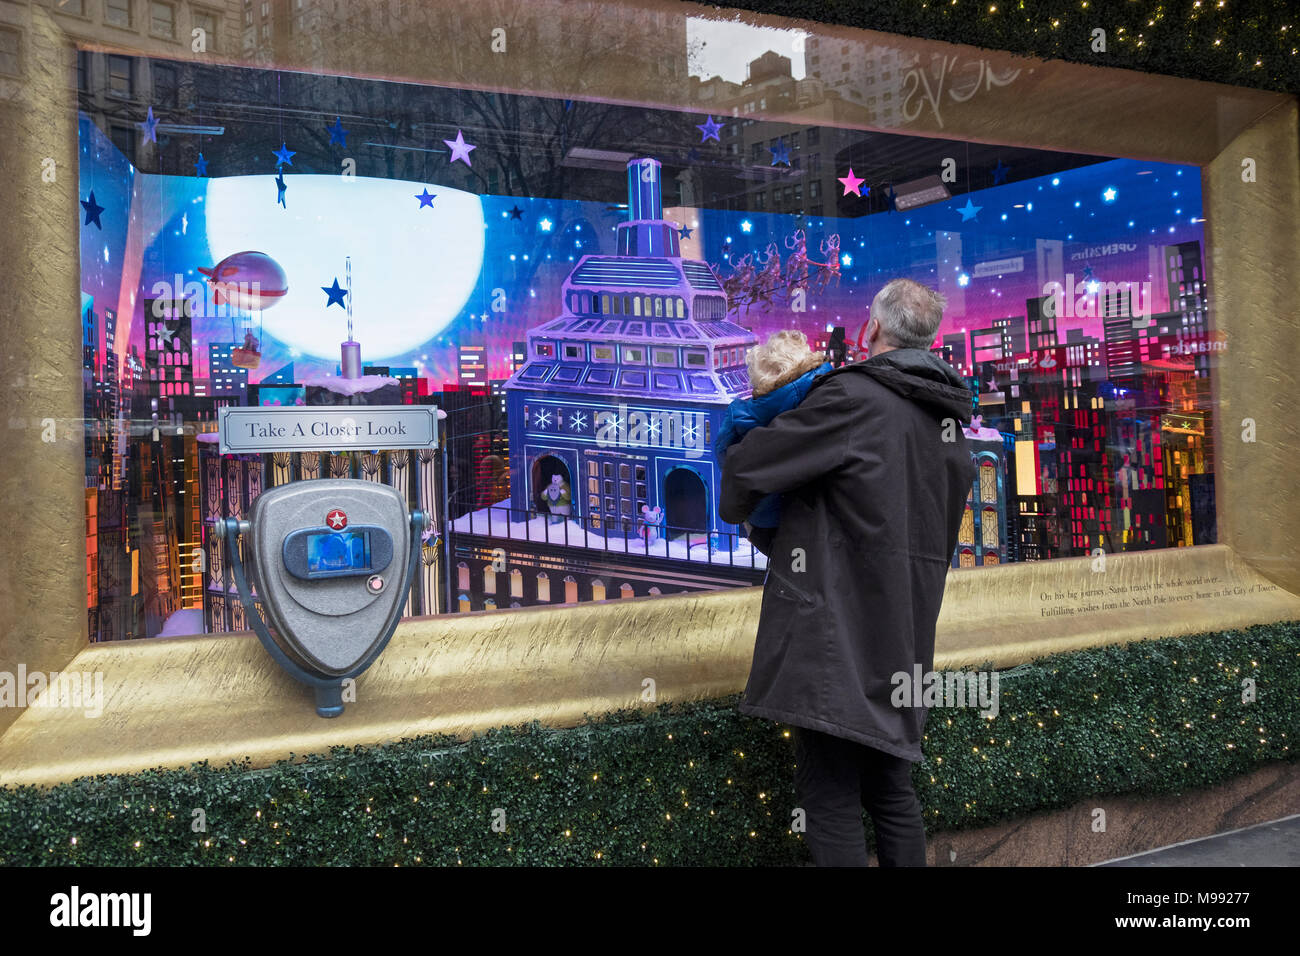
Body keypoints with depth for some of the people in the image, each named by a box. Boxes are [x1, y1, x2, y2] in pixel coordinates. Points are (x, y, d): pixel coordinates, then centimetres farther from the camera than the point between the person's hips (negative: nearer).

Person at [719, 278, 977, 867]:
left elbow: (746, 466, -9)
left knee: (830, 801, -1)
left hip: (838, 640, -8)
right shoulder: (948, 421, 13)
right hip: (902, 646, 8)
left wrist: (734, 509, 12)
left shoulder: (852, 397, -12)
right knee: (890, 792, 18)